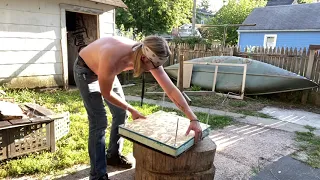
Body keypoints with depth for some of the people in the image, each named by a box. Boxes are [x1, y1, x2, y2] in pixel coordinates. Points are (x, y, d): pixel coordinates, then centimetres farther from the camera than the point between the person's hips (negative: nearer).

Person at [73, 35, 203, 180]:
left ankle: (113, 155, 29)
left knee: (121, 113, 7)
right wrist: (131, 110, -15)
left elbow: (171, 89, -25)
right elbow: (106, 93, -25)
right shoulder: (111, 59, -43)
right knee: (99, 121, -12)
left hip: (106, 70, 6)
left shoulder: (148, 56, -26)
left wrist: (193, 119, -29)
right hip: (85, 70, -6)